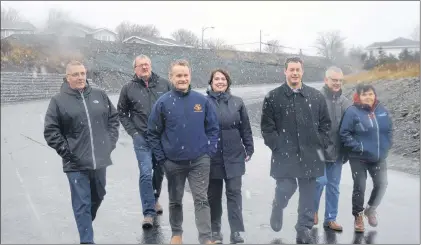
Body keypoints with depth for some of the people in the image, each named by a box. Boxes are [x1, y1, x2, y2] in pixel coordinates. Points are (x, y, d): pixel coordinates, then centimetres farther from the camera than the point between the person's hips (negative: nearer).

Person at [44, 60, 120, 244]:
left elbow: (114, 118, 14)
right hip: (76, 164, -4)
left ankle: (85, 223, 48)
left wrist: (111, 141, 4)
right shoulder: (58, 100, -5)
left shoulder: (100, 95, 5)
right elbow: (50, 131, -4)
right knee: (82, 204, 0)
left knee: (98, 196, 22)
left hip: (99, 160, 5)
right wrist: (65, 150, -10)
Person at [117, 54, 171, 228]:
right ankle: (149, 212, -2)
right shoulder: (128, 88, 0)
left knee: (159, 171, 15)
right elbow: (122, 113, 9)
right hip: (142, 138, -2)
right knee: (145, 173, -8)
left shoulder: (164, 84, 1)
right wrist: (133, 132, 0)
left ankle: (154, 199, 40)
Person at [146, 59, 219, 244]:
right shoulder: (163, 102, -7)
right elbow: (153, 133, -2)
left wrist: (209, 152, -3)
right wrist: (161, 158, -4)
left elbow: (213, 128, 4)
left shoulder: (202, 101, -4)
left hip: (199, 161, 0)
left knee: (201, 200, 0)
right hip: (173, 162, 1)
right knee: (175, 201, 16)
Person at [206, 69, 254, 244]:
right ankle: (215, 230, 23)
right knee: (213, 194, 10)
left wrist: (249, 148, 4)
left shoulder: (237, 102, 5)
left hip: (234, 156, 1)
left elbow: (245, 128, 8)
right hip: (211, 156, -1)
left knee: (234, 192, 0)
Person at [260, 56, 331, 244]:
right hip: (284, 154, -2)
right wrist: (276, 146, -9)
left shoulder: (316, 96, 7)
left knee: (308, 193, 6)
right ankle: (277, 208, 28)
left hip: (310, 154, 3)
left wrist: (321, 145, 2)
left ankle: (304, 229, 21)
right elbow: (266, 125, -2)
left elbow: (325, 123, 11)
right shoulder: (273, 97, 0)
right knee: (286, 187, -7)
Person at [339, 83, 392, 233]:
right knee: (360, 187, 1)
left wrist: (386, 146, 2)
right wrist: (358, 147, -17)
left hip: (379, 157, 5)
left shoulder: (381, 110, 4)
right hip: (359, 158, -4)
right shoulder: (352, 112, -12)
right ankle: (358, 216, 20)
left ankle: (370, 209, 33)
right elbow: (344, 134, -13)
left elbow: (389, 130, 14)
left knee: (381, 184, 6)